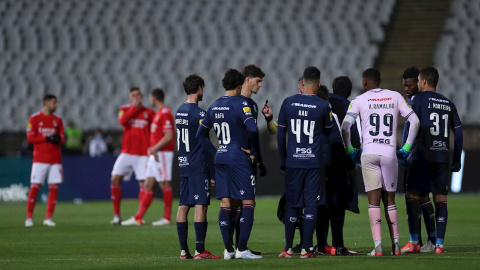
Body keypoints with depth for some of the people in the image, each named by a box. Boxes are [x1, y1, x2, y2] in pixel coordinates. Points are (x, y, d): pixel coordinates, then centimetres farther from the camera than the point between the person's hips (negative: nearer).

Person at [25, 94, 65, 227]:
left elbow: (62, 139, 12)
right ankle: (29, 217, 1)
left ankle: (48, 218, 3)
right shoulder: (35, 118, 0)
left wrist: (58, 139, -12)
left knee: (54, 188, -2)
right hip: (40, 159, -4)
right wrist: (47, 138, -15)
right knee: (35, 187, -6)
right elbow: (30, 138, -6)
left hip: (55, 160, 4)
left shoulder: (57, 120, 12)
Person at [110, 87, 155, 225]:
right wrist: (134, 107, -12)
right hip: (127, 152, 1)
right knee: (115, 179, -9)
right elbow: (122, 121, -12)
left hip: (143, 155, -1)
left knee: (143, 183, -9)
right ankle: (116, 215, -3)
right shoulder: (125, 109, 9)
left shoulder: (149, 113, 6)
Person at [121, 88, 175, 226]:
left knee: (164, 184, -5)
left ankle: (167, 217, 0)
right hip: (155, 154, 10)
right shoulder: (158, 113, 18)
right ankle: (138, 218, 5)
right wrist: (152, 149, 17)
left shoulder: (165, 113, -14)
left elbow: (168, 136, -20)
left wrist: (155, 149, -18)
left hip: (162, 153, -10)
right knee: (148, 185, 7)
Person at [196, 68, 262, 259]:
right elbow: (253, 129, -25)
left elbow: (200, 134, 16)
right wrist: (253, 151, -11)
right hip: (239, 159, -7)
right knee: (248, 203, -2)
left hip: (220, 158, 7)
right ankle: (242, 249, -8)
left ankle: (228, 249, 7)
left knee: (225, 204, 7)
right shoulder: (240, 105, -11)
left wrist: (215, 152, 15)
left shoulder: (214, 107, 10)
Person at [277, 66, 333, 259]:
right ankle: (306, 249, -1)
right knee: (311, 205, 1)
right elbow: (327, 134, 8)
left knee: (292, 205, 9)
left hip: (293, 162, 2)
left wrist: (283, 161, 13)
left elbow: (280, 135, 6)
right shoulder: (323, 106, -5)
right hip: (315, 162, -2)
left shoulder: (288, 103, 1)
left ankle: (288, 249, 12)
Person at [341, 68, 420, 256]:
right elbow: (414, 121, 7)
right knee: (390, 201, 13)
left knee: (374, 200, -2)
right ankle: (395, 244, 10)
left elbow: (345, 127, -4)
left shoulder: (360, 100, 4)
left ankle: (378, 246, -10)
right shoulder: (395, 97, 11)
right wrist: (406, 148, 13)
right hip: (390, 154, 2)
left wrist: (349, 150, 8)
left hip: (369, 154, -2)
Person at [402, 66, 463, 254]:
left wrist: (404, 151, -9)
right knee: (440, 200, 4)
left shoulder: (419, 99, -1)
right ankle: (439, 243, -2)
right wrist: (457, 161, 17)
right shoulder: (449, 104, 15)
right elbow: (458, 133, 13)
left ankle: (414, 241, -2)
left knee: (413, 196, 3)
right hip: (442, 157, 4)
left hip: (421, 155, -4)